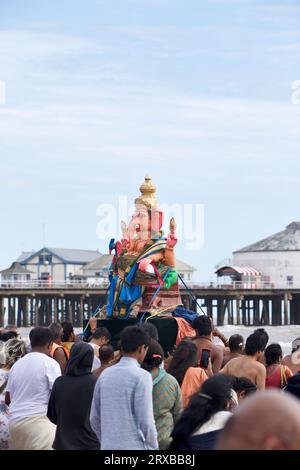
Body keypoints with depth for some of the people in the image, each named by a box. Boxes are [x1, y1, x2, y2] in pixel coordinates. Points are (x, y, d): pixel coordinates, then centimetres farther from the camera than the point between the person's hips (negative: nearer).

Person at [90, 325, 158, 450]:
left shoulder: (105, 374, 8)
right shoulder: (142, 376, -10)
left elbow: (94, 418, 12)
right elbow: (146, 421, -13)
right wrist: (153, 447, -1)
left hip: (108, 446, 6)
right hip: (134, 447, -6)